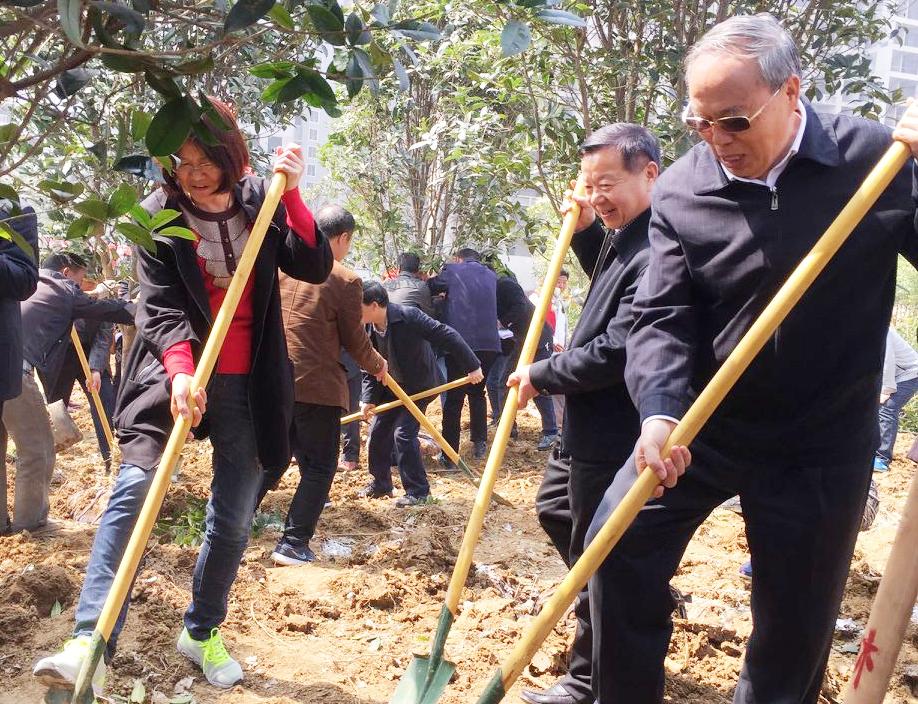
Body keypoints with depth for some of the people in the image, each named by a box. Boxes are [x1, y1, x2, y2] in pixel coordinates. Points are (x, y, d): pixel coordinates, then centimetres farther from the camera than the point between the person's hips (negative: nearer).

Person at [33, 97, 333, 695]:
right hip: (174, 370, -2)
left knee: (234, 519, 6)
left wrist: (292, 194, -20)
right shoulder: (158, 214, -5)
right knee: (135, 485, -21)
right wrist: (179, 368, -31)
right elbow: (159, 304, -14)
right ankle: (91, 643, -25)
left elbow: (315, 268, -9)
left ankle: (202, 633, 27)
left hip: (248, 382, 2)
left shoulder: (261, 200, 0)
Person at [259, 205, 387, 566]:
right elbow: (355, 341, -2)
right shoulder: (345, 280, -9)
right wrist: (377, 365, 16)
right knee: (319, 467, 5)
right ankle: (293, 544, 0)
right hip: (317, 386, -6)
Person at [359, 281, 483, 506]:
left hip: (419, 385, -6)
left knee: (403, 433, -16)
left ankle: (418, 491, -3)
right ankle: (380, 484, 26)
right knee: (377, 432, 7)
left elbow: (446, 336, -26)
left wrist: (472, 366, -24)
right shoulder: (367, 329, -10)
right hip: (391, 387, 7)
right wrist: (369, 398, -12)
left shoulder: (408, 316, -29)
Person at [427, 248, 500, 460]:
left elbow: (429, 288, 9)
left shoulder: (453, 271, 3)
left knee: (454, 398, 2)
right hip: (489, 344, 4)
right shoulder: (491, 276, 17)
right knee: (477, 392, 21)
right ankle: (480, 443, 17)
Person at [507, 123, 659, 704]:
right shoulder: (623, 236, 6)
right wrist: (585, 231, 9)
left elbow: (616, 352, -29)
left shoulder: (658, 253, -26)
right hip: (589, 427, 11)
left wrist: (540, 376, -14)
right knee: (555, 509, 28)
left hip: (613, 438, -11)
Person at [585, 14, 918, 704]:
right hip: (702, 422, 2)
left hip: (822, 440, -1)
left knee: (795, 622, 8)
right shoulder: (681, 189, -6)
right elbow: (662, 315, -7)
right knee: (619, 543, -1)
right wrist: (660, 409, -25)